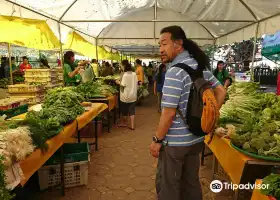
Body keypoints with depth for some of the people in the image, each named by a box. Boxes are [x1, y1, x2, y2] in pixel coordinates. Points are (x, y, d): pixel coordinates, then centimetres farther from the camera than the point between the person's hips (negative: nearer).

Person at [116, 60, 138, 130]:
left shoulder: (125, 75, -16)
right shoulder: (134, 74, 1)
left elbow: (123, 85, -18)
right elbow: (136, 83, 8)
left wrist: (118, 82, 0)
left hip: (126, 96, -5)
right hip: (133, 95, 5)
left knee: (124, 110, 14)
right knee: (132, 111, 9)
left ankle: (124, 123, 31)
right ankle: (132, 125, 10)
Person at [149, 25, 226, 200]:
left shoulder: (175, 71, -21)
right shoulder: (201, 66, 5)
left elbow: (169, 113, -22)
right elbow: (221, 92, 11)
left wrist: (157, 140, -11)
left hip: (175, 141, -8)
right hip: (197, 138, 8)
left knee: (168, 186, 9)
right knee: (191, 182, 22)